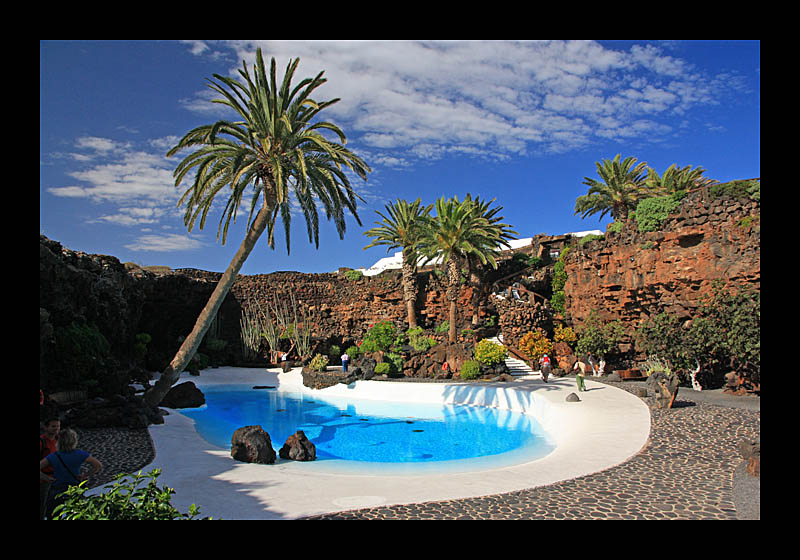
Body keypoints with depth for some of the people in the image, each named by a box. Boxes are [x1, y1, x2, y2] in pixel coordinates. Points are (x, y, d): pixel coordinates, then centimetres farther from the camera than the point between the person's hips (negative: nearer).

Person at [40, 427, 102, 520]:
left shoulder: (54, 456, -6)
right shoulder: (80, 454, -10)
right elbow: (99, 465, -13)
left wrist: (47, 477, -2)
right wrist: (87, 476, -3)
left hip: (57, 491, 0)